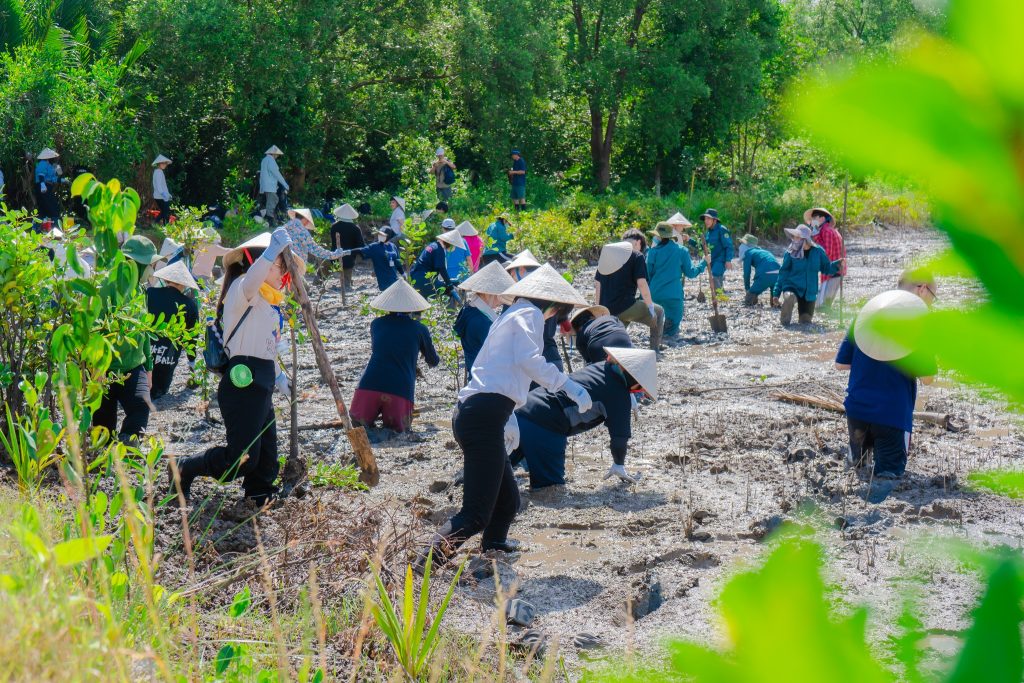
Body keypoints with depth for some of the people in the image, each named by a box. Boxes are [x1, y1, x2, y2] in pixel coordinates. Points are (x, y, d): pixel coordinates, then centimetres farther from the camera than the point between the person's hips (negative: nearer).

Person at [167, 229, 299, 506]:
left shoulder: (268, 303, 22)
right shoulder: (241, 289, -9)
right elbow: (249, 284, -36)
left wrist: (278, 376, 26)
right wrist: (272, 251, -44)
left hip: (261, 384, 10)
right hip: (243, 382, -10)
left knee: (266, 454, 11)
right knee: (242, 458, -9)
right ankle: (185, 471, 9)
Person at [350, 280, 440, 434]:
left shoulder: (377, 324, 15)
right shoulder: (419, 329, 9)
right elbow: (433, 361, 24)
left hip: (369, 385, 2)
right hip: (401, 390, -2)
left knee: (358, 422, 20)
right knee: (398, 428, 13)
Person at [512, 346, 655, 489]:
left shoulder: (601, 367, 18)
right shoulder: (620, 394, -6)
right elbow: (620, 434, 3)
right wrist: (619, 466, 21)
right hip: (545, 427, -8)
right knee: (552, 483, -2)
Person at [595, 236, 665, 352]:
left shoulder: (605, 253, 16)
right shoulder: (636, 256, -4)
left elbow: (597, 285, 16)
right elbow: (641, 283, -13)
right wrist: (650, 306, -3)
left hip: (607, 309, 6)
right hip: (626, 306, -6)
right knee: (659, 312, 18)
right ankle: (654, 351, 14)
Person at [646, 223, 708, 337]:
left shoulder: (653, 251, 0)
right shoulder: (682, 251, 2)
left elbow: (648, 274, 3)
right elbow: (690, 273, 5)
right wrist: (704, 263, 21)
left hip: (655, 293, 1)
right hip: (674, 294, -1)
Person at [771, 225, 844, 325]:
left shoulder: (817, 251, -3)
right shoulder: (791, 253, -6)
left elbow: (826, 268, 5)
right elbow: (783, 273, 0)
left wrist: (837, 265, -15)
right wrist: (776, 293, -2)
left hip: (809, 293, 2)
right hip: (792, 287, -2)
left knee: (805, 321, 5)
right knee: (789, 297, -38)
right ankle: (785, 320, -10)